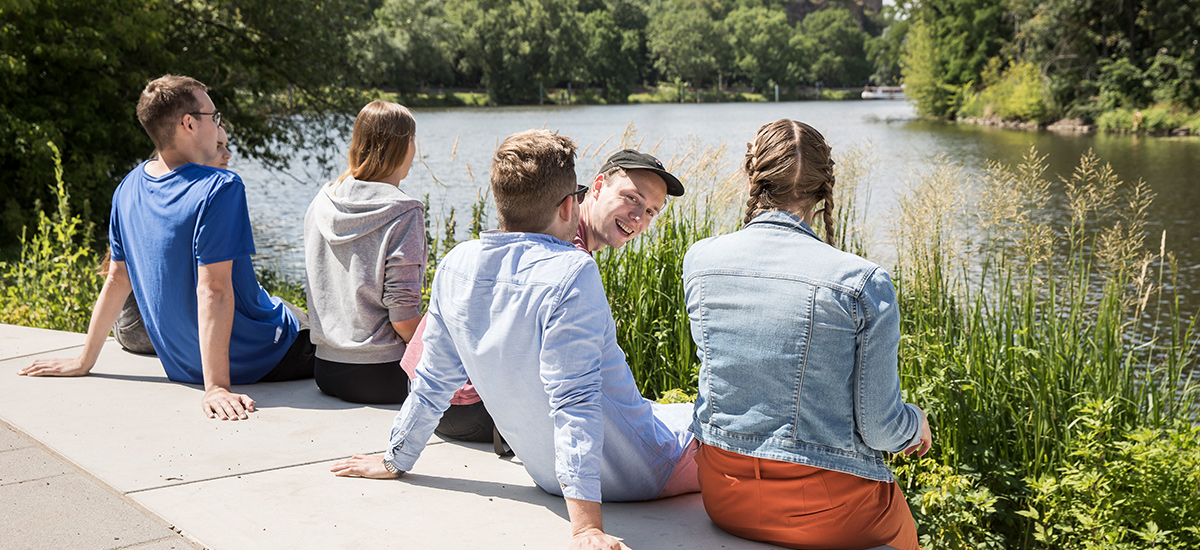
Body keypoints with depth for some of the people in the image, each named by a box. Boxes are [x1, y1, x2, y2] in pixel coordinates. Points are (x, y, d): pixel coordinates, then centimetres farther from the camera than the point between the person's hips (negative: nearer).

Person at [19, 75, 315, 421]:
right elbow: (214, 290, -28)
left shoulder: (130, 188, 0)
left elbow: (117, 279, 6)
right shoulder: (220, 188, -22)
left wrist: (85, 362, 15)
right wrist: (217, 386, -31)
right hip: (255, 362, -8)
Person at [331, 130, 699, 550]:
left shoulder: (456, 266, -4)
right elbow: (574, 398, -31)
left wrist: (395, 460, 19)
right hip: (636, 474, -8)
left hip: (545, 472, 8)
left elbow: (433, 381, 5)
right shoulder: (571, 272, -25)